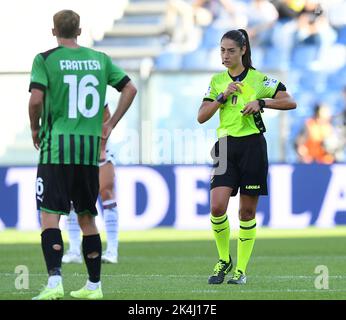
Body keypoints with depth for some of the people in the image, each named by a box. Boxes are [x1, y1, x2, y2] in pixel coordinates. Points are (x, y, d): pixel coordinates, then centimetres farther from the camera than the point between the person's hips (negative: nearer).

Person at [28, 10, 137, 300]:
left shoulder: (45, 59, -3)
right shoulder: (99, 59, 10)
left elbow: (36, 99, -13)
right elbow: (130, 89, 10)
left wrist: (35, 129, 4)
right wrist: (111, 124, 15)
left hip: (56, 146, -4)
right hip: (90, 148, 4)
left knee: (50, 215, -5)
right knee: (86, 216, 13)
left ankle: (55, 281, -20)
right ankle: (94, 285, 16)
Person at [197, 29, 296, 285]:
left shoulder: (258, 79, 0)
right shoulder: (217, 81, 10)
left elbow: (290, 102, -2)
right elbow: (202, 117, 5)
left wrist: (260, 102, -14)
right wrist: (223, 96, -7)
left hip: (252, 146, -2)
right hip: (226, 148, 2)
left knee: (247, 211, 2)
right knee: (217, 206, -13)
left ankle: (241, 270, 11)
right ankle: (224, 260, 7)